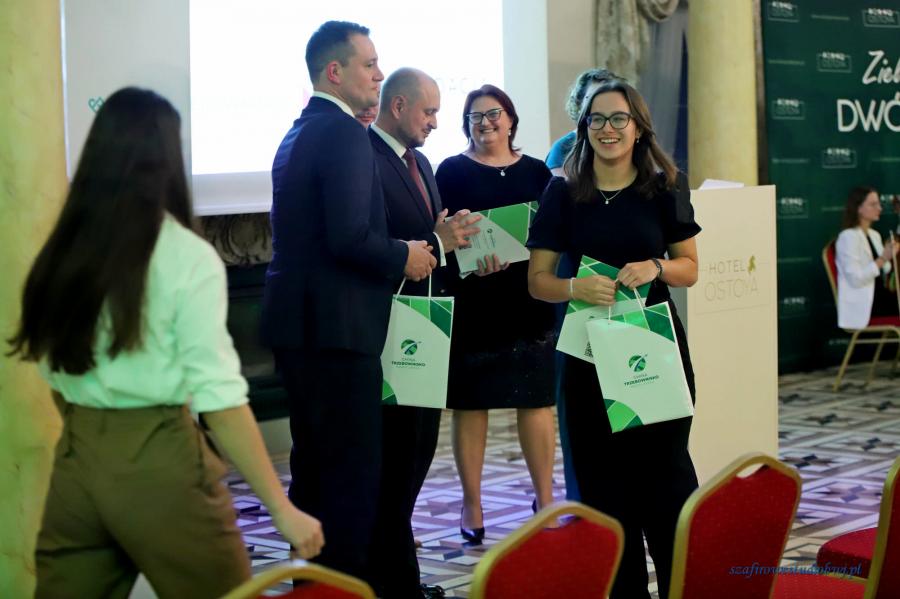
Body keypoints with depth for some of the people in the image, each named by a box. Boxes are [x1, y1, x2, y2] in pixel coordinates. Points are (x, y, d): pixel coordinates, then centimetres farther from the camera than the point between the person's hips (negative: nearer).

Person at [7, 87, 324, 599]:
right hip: (156, 461, -5)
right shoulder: (190, 259, -12)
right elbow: (220, 400, -16)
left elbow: (58, 374, 13)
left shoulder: (63, 252, 4)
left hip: (75, 461, 5)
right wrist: (283, 509, -12)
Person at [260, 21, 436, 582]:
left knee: (314, 464, 17)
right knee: (355, 471, -5)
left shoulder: (300, 132, 16)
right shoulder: (346, 134, -14)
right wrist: (403, 256, -6)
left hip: (298, 324, 10)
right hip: (335, 325, -10)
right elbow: (351, 237, -24)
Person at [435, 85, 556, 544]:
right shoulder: (452, 171, 2)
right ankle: (472, 504, 13)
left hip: (528, 302, 2)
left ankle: (545, 498, 16)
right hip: (472, 301, -2)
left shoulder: (536, 171, 10)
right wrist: (472, 258, -23)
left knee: (537, 400, 5)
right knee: (470, 403, 3)